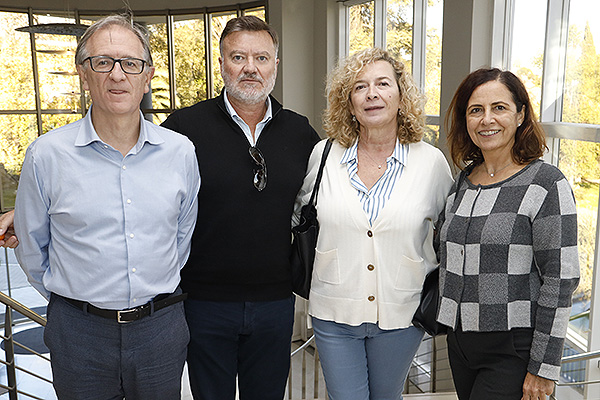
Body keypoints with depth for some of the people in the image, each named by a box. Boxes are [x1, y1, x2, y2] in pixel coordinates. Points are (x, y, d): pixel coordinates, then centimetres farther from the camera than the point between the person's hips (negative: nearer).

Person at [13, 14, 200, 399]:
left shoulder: (181, 151, -3)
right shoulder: (47, 155, -8)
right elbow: (32, 247, 5)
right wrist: (72, 296, 9)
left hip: (162, 326, 2)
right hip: (79, 331, -1)